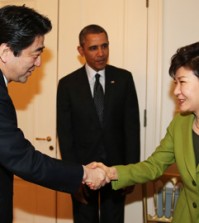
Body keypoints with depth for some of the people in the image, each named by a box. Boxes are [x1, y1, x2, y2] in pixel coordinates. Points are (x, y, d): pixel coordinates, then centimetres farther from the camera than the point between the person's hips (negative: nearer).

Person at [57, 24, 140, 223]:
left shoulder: (124, 78, -1)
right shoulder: (67, 84, -4)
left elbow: (132, 125, -1)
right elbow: (64, 133, -4)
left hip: (116, 166, 1)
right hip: (82, 168, 0)